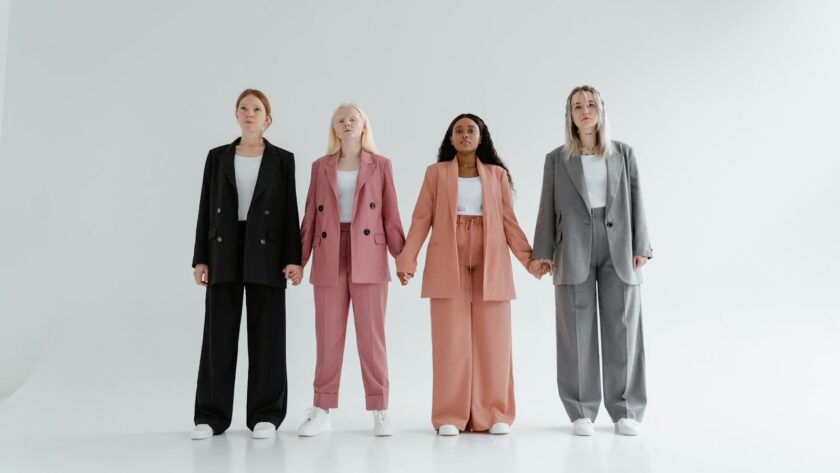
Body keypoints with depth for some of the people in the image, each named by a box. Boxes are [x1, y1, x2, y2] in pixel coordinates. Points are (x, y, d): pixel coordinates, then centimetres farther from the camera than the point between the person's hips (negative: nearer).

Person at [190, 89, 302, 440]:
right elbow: (206, 209, 8)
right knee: (219, 334, 3)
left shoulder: (282, 159, 5)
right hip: (225, 253, 2)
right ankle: (211, 415, 12)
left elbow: (290, 211, 1)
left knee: (266, 334, 1)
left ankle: (265, 414, 10)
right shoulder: (217, 157, 10)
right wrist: (201, 259, 1)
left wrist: (293, 258, -7)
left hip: (266, 254, -1)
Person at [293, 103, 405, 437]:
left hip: (369, 260, -1)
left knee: (371, 335, 1)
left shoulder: (380, 165, 7)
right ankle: (322, 411, 13)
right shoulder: (321, 167, 11)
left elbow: (391, 217, 5)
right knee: (328, 336, 4)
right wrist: (299, 259, 4)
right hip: (329, 260, 2)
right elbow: (310, 217, 10)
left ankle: (380, 411, 9)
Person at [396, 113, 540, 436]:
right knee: (451, 338, -2)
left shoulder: (497, 174, 12)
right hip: (448, 261, -1)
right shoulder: (436, 173, 10)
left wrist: (529, 257, -2)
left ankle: (493, 414, 9)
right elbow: (421, 218, 3)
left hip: (491, 261, 1)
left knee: (492, 338, 0)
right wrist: (406, 260, -8)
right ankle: (450, 416, 4)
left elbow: (509, 221, 9)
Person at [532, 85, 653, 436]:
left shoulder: (623, 153, 13)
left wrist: (640, 247, 1)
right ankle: (581, 413, 9)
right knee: (577, 332, 1)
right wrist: (542, 253, -1)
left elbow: (635, 201, 9)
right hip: (574, 251, -1)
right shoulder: (557, 159, 10)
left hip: (618, 249, 1)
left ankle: (625, 411, 12)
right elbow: (548, 208, 6)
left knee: (622, 329, 2)